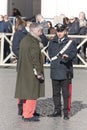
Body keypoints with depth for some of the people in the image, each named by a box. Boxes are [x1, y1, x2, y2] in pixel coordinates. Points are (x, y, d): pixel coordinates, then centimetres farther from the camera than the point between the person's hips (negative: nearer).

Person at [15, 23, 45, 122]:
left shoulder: (24, 40, 12)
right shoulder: (33, 42, -18)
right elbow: (35, 59, -20)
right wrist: (39, 72, -16)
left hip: (23, 71, 9)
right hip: (31, 72, -9)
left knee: (26, 92, 16)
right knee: (32, 93, -2)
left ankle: (25, 113, 23)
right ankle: (28, 115, 2)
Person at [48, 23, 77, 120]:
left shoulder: (71, 42, 1)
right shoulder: (52, 42, 13)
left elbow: (73, 53, -11)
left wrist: (67, 56, -32)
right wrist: (59, 59, 5)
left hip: (65, 72, -4)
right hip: (55, 71, 4)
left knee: (66, 93, -3)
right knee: (56, 93, 11)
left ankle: (66, 112, 3)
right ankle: (57, 111, 21)